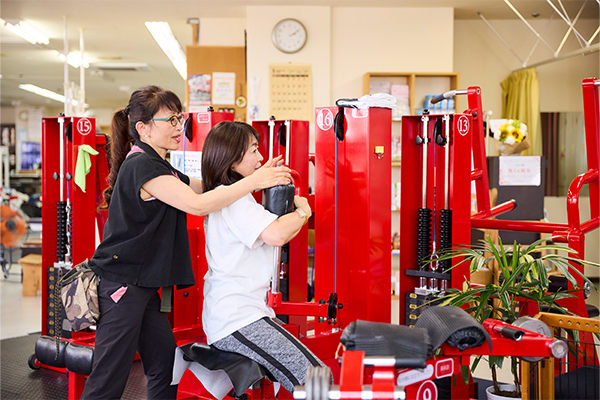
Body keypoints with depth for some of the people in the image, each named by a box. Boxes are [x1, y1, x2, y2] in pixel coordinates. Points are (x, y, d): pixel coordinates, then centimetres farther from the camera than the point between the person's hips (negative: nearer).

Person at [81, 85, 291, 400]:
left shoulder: (158, 166, 16)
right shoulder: (141, 165, -16)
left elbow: (204, 187, 14)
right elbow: (197, 204, -24)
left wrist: (257, 177, 2)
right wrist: (255, 181, -19)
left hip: (142, 285, 10)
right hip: (120, 285, -10)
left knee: (165, 365, 12)